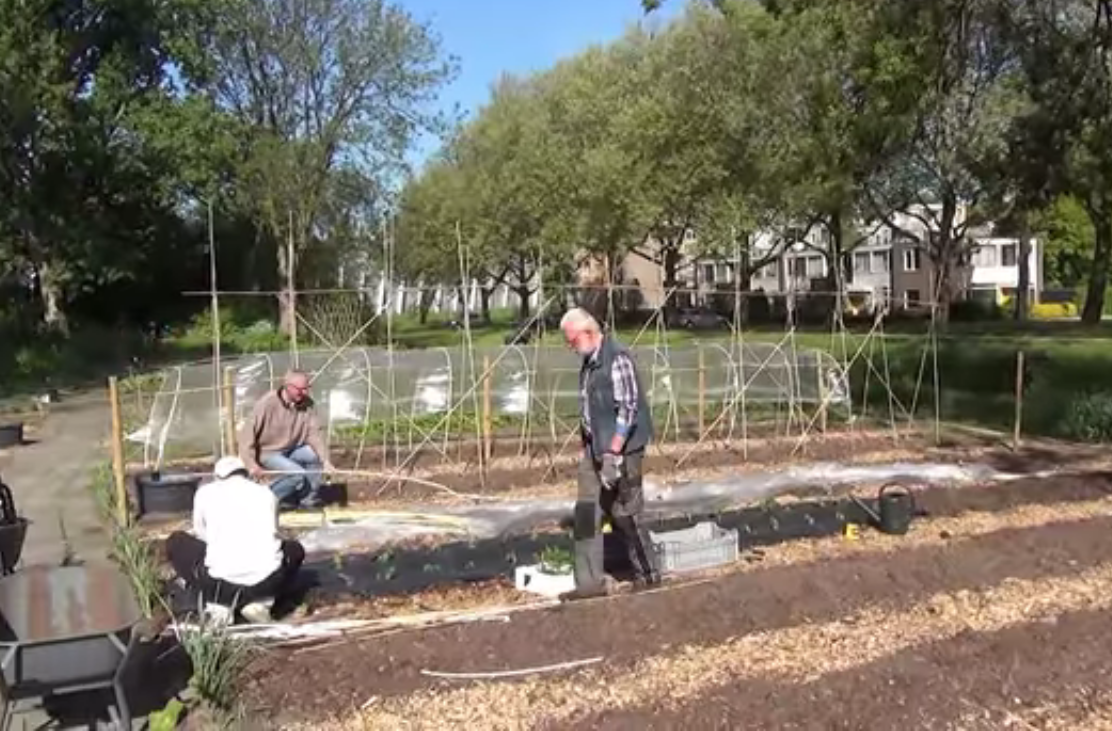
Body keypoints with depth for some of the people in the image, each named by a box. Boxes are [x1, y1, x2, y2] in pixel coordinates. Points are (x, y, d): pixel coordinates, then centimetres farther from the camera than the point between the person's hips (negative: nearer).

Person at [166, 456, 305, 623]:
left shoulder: (205, 492, 15)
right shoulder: (266, 493, 20)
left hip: (220, 582, -1)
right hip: (267, 580, 1)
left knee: (175, 541, 27)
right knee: (294, 549, 35)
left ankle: (217, 603, 11)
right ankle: (261, 602, 8)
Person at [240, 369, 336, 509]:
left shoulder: (306, 403, -9)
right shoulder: (267, 403, -22)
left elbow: (313, 433, -13)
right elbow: (248, 433, -23)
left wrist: (325, 460, -25)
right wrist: (252, 464, -32)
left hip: (292, 449, 6)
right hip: (269, 452, -6)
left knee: (316, 455, -17)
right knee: (298, 474, -25)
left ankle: (309, 499, 1)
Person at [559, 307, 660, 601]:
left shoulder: (617, 359, -18)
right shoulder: (589, 361, 10)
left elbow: (627, 409, -22)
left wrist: (613, 453, -24)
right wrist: (587, 447, 18)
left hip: (620, 449, -9)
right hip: (594, 449, 9)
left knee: (624, 513, 2)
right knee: (587, 513, 7)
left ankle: (648, 574, 20)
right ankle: (590, 582, 14)